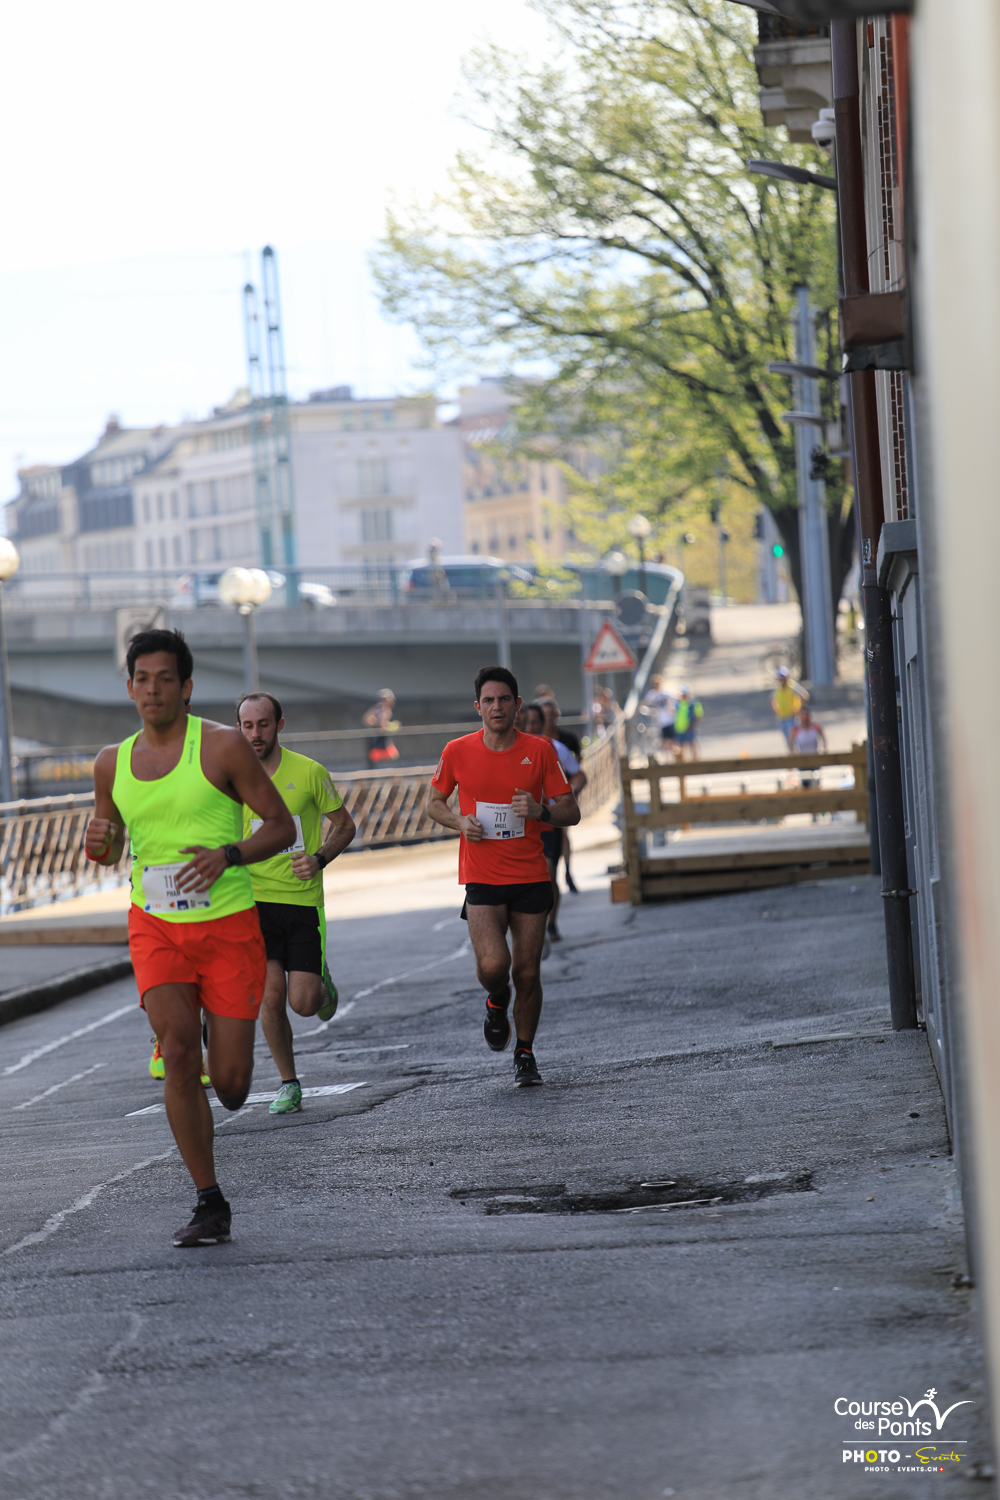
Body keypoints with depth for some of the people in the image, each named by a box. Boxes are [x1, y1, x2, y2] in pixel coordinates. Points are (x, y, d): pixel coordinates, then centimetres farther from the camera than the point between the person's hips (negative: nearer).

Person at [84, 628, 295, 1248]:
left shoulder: (223, 746, -6)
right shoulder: (113, 763, 7)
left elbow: (282, 825, -3)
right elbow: (110, 852, 21)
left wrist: (228, 856, -21)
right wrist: (98, 842, -4)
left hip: (228, 925, -2)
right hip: (155, 928, 2)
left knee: (230, 1087, -3)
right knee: (179, 1053, -20)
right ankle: (211, 1206, -11)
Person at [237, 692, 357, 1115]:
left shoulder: (310, 772, -6)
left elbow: (344, 825, 6)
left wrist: (319, 859, -11)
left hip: (304, 899, -1)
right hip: (256, 901, 1)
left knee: (303, 1003, -6)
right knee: (271, 997, -9)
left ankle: (322, 983, 31)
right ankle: (288, 1085, 8)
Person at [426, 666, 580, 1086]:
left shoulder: (540, 751, -2)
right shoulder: (458, 752, -1)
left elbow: (571, 813, 3)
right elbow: (434, 802, 14)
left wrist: (540, 811, -18)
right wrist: (458, 822, -7)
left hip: (531, 878, 1)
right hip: (482, 879, -1)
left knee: (527, 973, 2)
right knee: (493, 965, -19)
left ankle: (525, 1055, 23)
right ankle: (497, 1003, 17)